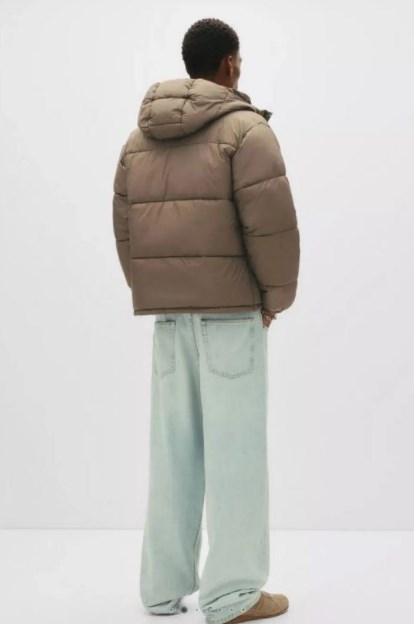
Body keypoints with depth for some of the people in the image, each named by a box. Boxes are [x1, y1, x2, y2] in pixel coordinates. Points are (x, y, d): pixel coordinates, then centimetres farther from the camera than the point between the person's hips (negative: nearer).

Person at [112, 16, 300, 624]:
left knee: (174, 445, 10)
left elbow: (126, 228, 10)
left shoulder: (140, 137, 12)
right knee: (234, 444, -2)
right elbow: (272, 225, -15)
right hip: (231, 305, -6)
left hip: (169, 309, 6)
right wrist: (276, 297, -3)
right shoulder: (244, 128, -8)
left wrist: (154, 295, 12)